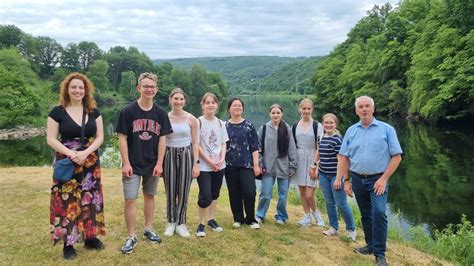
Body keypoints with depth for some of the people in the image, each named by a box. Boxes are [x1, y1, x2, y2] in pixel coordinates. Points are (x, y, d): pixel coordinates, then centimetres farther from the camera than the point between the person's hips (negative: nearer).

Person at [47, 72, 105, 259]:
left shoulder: (94, 112, 4)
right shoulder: (57, 112, -4)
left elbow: (100, 137, 2)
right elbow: (51, 139, -5)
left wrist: (85, 153, -15)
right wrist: (71, 154, -18)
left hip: (90, 163, 3)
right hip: (66, 163, -3)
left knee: (89, 199, 9)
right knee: (68, 201, -1)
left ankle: (90, 237, 22)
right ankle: (68, 243, 10)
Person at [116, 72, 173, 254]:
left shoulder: (160, 113, 0)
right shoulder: (128, 111, -8)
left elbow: (162, 139, 1)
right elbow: (122, 138, -7)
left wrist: (159, 163, -4)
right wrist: (126, 163, -12)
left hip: (152, 164, 3)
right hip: (133, 164, -3)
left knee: (150, 196, 15)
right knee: (130, 199, -3)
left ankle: (148, 229, 31)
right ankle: (131, 237, 11)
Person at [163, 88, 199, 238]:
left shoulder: (191, 119, -2)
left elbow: (195, 143, 0)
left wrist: (196, 163, -5)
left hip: (186, 155, 0)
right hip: (169, 156, 0)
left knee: (184, 191, 5)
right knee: (170, 191, 6)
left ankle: (181, 223, 21)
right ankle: (171, 222, 24)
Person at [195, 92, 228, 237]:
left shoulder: (220, 123, 7)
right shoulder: (198, 122, -7)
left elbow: (223, 144, 9)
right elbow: (196, 145, -10)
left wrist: (222, 159, -7)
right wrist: (209, 161, -14)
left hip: (219, 165, 5)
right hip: (203, 165, -5)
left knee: (215, 194, 13)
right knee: (206, 196, -8)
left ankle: (211, 219, 27)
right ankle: (201, 224, 9)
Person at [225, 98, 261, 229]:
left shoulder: (249, 125, 2)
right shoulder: (224, 126, 5)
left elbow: (255, 147, 1)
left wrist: (256, 164, -4)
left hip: (246, 164, -1)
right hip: (230, 165, 2)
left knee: (250, 192, -7)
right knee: (234, 193, 7)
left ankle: (250, 219, 12)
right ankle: (238, 219, 22)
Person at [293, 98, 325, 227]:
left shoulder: (317, 126, -5)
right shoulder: (295, 126, 7)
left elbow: (320, 147, -9)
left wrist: (314, 165, -14)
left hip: (312, 161, -4)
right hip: (298, 161, 4)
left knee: (309, 194, -7)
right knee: (302, 192, 9)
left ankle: (316, 213, 22)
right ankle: (307, 216, 25)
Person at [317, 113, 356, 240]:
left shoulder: (337, 139, -12)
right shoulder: (322, 138, 8)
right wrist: (317, 169, 18)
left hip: (335, 175, -6)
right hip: (324, 175, 6)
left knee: (341, 204, 0)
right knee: (329, 203, 13)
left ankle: (351, 229, 18)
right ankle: (333, 227, 27)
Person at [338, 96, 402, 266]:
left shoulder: (386, 129, -4)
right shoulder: (351, 131, 4)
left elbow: (397, 156, -6)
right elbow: (344, 157, 7)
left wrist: (384, 179, -13)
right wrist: (346, 180, 2)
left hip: (378, 179, -3)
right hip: (357, 179, 4)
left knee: (379, 214, -15)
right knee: (366, 215, 14)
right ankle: (371, 245, 31)